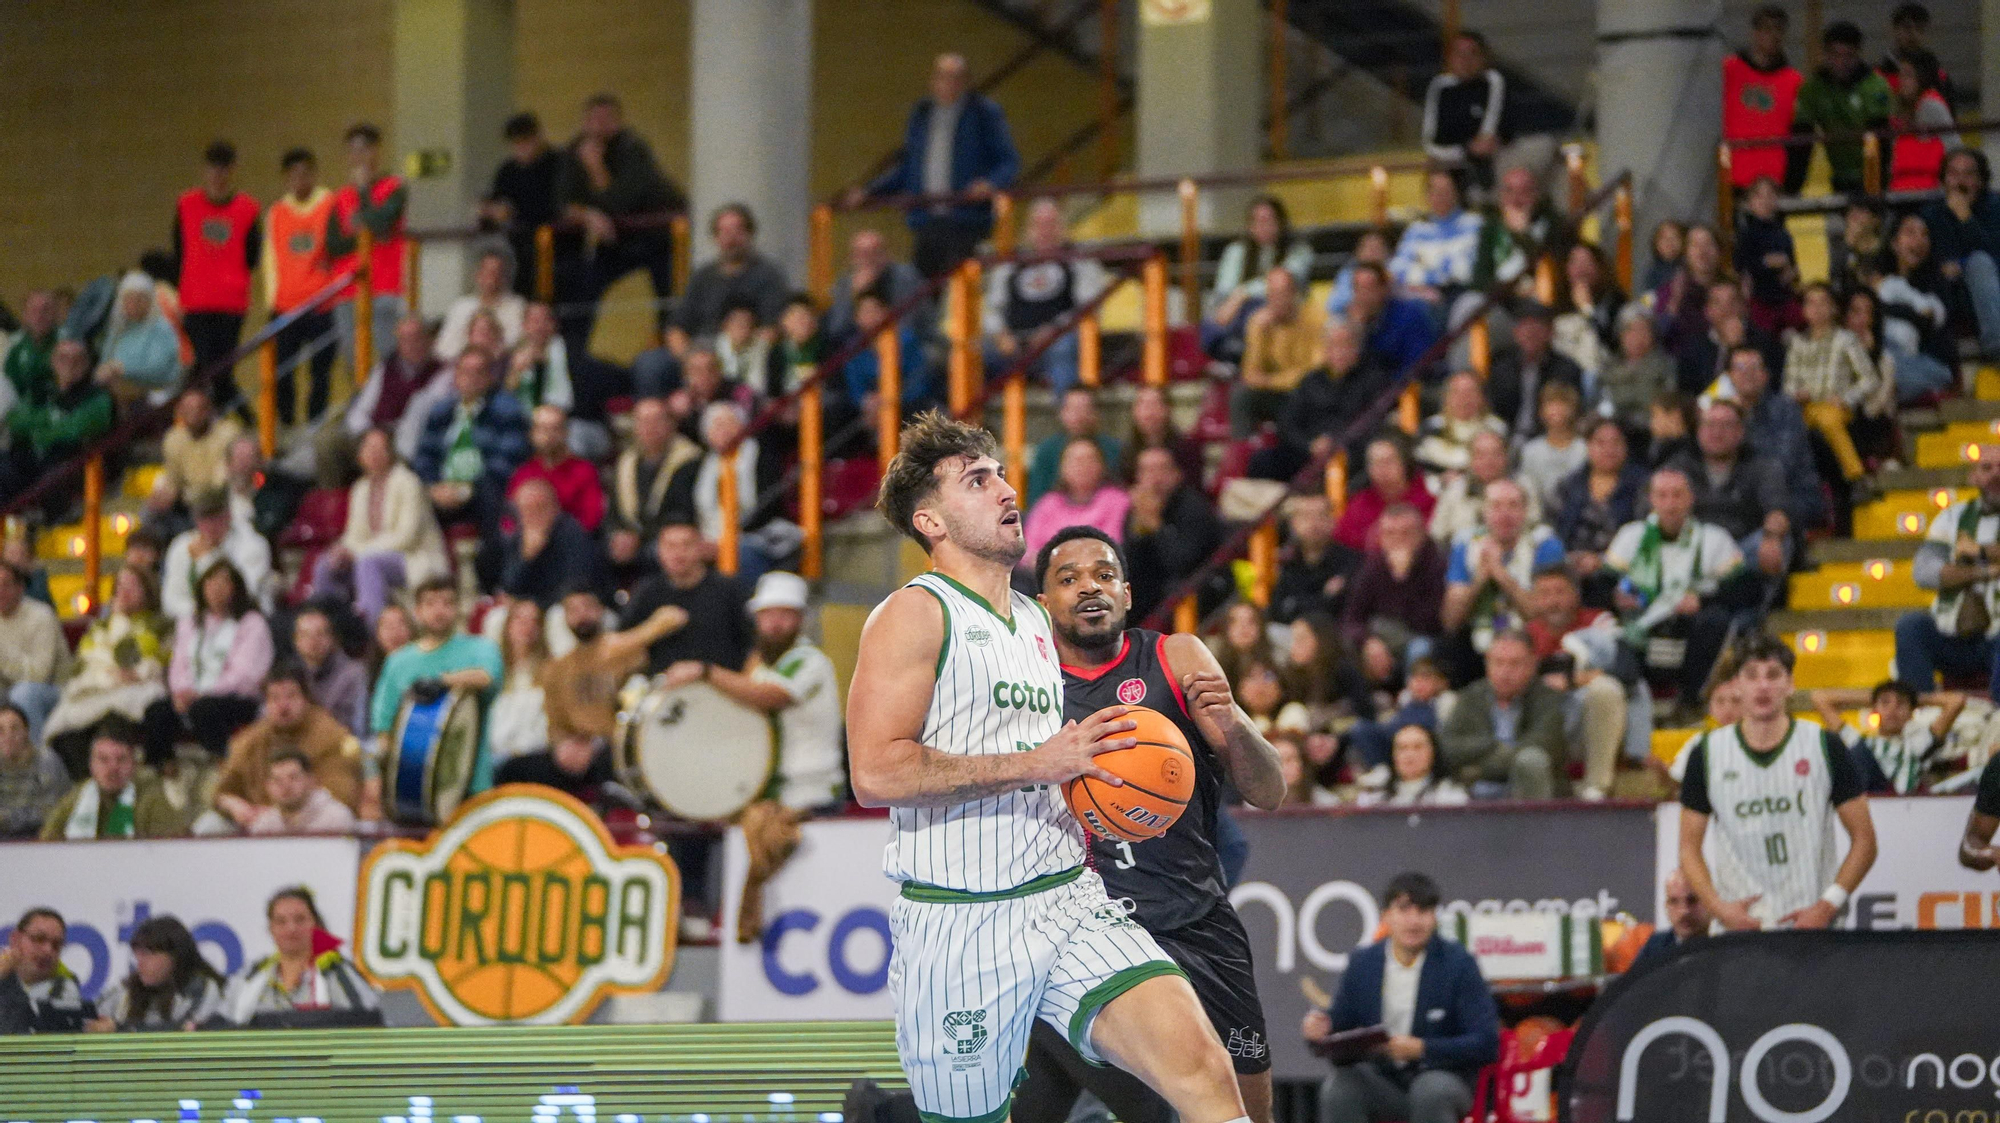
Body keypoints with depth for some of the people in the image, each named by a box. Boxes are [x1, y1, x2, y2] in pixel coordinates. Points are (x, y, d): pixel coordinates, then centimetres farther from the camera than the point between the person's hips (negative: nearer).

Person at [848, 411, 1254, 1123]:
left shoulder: (1035, 621, 20)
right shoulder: (916, 615, -5)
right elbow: (876, 772, -19)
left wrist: (1095, 783, 13)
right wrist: (1038, 763, -18)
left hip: (1068, 898, 6)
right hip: (959, 922, -6)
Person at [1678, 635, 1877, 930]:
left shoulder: (1825, 748, 2)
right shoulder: (1707, 754, 5)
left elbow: (1864, 840, 4)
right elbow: (1689, 847, 10)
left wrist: (1828, 905, -8)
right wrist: (1718, 906, -6)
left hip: (1812, 922, -1)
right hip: (1738, 926, 1)